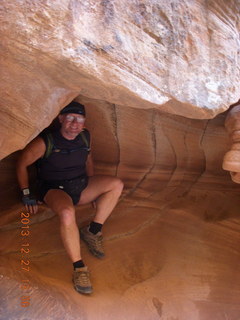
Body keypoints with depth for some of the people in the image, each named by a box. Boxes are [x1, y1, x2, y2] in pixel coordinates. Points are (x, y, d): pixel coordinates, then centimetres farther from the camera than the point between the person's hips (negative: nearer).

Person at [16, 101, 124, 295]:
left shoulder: (85, 137, 0)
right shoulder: (45, 142, -17)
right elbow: (22, 164, -6)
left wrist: (94, 190, 17)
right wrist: (26, 194, -6)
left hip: (80, 186, 6)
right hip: (55, 190, -6)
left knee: (116, 184, -15)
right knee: (67, 213, -40)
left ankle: (93, 231, -11)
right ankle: (79, 267, -28)